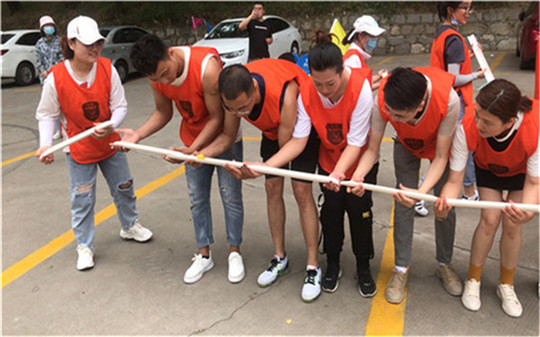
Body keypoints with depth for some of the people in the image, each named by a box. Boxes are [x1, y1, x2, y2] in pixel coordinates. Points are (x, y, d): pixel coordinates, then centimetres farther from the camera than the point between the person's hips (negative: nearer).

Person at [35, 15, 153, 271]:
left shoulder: (107, 69, -15)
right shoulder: (56, 78, -19)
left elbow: (120, 106, -11)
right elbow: (47, 115, -8)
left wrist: (111, 125, -30)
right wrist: (46, 144, -20)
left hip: (110, 143, 2)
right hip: (79, 149, -2)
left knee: (124, 188, 17)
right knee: (82, 199, 7)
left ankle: (130, 226, 43)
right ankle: (84, 246, 26)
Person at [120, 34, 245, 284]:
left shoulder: (207, 67, -34)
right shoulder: (157, 76, -15)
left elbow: (217, 118, -25)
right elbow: (163, 112, -1)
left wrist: (192, 150, -29)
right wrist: (138, 134, -17)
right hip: (192, 140, 5)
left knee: (231, 196, 2)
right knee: (197, 199, 10)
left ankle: (234, 252, 22)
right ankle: (204, 255, 26)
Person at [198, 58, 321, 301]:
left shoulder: (285, 94, -44)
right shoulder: (233, 94, -27)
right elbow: (228, 136, -14)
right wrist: (199, 154, -31)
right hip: (271, 128, 5)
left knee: (301, 190, -13)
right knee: (272, 187, 2)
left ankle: (313, 265, -2)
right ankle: (280, 258, 16)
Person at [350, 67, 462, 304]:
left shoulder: (448, 100, -43)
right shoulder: (383, 100, -39)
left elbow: (440, 157, -34)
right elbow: (372, 150, -28)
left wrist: (422, 191, -49)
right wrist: (358, 176, -48)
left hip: (442, 143, -1)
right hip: (407, 144, 1)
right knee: (403, 204, -7)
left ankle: (444, 264, 23)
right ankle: (401, 268, 8)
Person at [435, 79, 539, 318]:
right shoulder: (467, 127, -41)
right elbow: (455, 179, -34)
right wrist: (444, 202, -55)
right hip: (488, 168, 0)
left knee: (512, 224, -8)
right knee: (490, 219, -12)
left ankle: (506, 285, 17)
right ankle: (473, 281, 11)